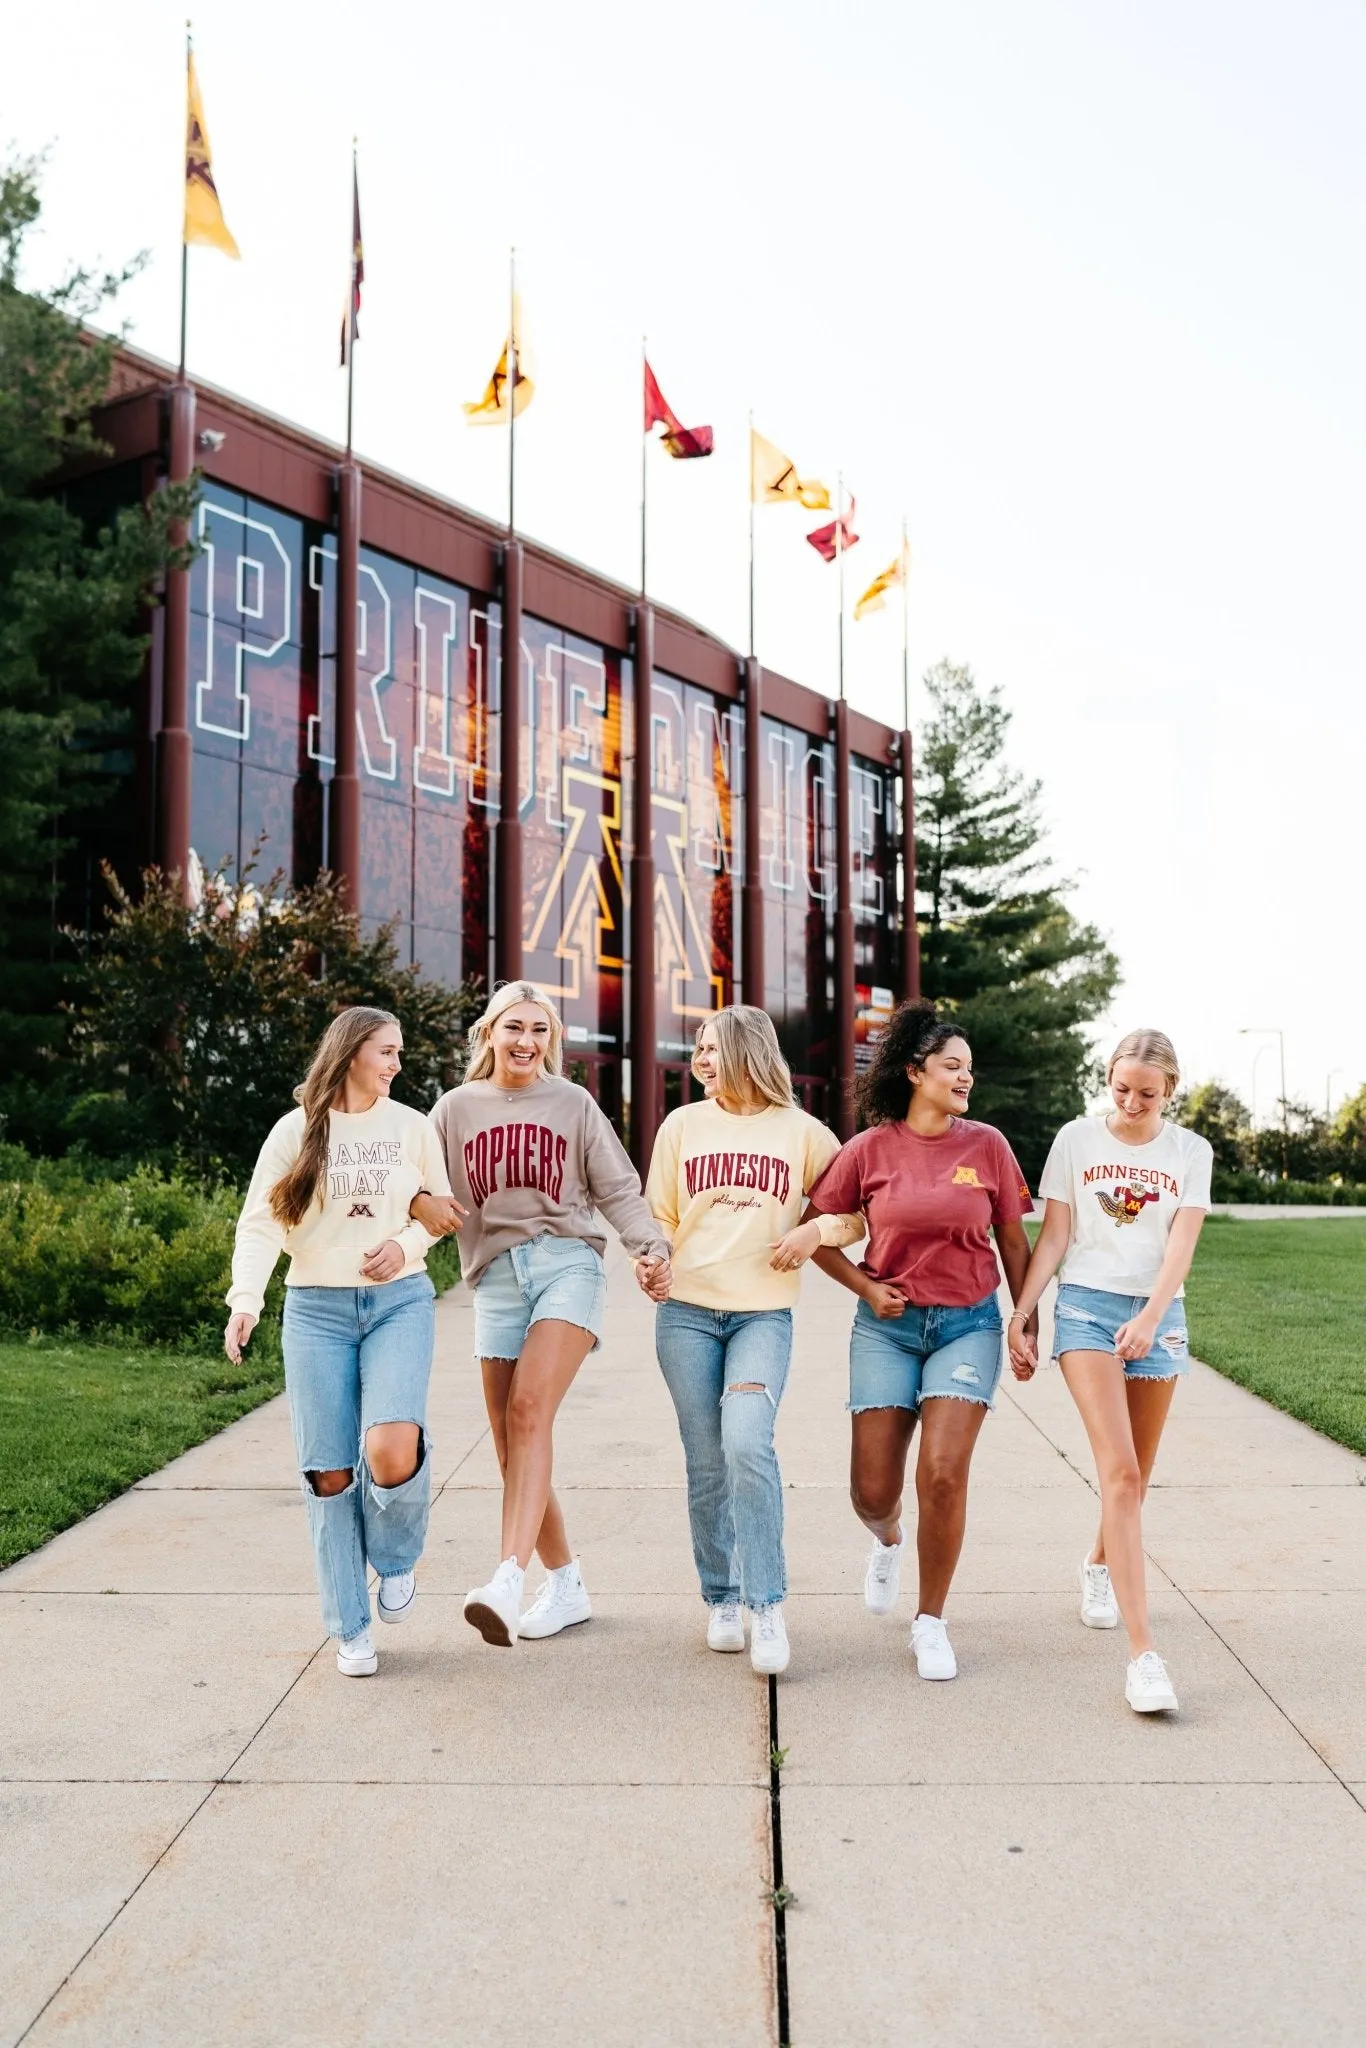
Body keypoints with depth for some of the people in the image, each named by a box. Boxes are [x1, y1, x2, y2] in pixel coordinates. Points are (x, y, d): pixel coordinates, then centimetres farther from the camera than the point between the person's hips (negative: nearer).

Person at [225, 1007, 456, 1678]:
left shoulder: (411, 1126, 6)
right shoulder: (295, 1131, 2)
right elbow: (260, 1222, -4)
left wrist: (406, 1244, -6)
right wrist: (245, 1301, -18)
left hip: (399, 1302, 0)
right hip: (316, 1310, 0)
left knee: (392, 1452, -21)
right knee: (330, 1473, 0)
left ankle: (395, 1559, 12)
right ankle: (351, 1630, 15)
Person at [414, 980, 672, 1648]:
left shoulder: (573, 1103, 8)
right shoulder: (457, 1107, 12)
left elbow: (618, 1189, 7)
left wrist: (652, 1247, -9)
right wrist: (420, 1201, -10)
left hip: (568, 1262, -3)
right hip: (496, 1276, 3)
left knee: (530, 1411, -23)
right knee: (509, 1441, 3)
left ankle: (508, 1581, -31)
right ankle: (566, 1585, 18)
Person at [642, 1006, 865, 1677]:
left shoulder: (802, 1132, 5)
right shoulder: (682, 1124, 9)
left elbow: (859, 1212, 10)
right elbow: (658, 1215, 13)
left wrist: (816, 1230, -8)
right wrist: (649, 1260, -6)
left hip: (763, 1315, -2)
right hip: (686, 1312, 2)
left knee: (747, 1444, -21)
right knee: (706, 1464, 4)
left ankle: (767, 1607, -11)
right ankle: (722, 1601, 20)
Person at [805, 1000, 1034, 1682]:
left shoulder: (987, 1145, 0)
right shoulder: (870, 1149, -3)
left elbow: (1012, 1242, 7)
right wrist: (865, 1287, -3)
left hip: (967, 1324, 0)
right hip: (888, 1325, 0)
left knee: (943, 1472, -14)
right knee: (873, 1489, 1)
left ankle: (930, 1622, 6)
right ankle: (889, 1541, 40)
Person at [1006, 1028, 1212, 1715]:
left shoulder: (1191, 1152, 4)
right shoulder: (1076, 1139, 1)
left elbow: (1181, 1243, -5)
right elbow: (1053, 1236, 2)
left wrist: (1149, 1320, -19)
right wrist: (1020, 1314, -4)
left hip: (1159, 1316, 3)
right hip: (1087, 1307, -3)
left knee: (1134, 1477, 12)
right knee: (1119, 1472, -15)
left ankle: (1100, 1563, 45)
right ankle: (1143, 1654, -19)